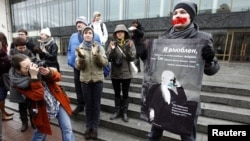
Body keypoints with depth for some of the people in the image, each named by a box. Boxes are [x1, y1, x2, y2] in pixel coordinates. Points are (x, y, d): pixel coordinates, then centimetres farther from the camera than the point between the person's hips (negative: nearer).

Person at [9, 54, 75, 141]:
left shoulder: (37, 67, -7)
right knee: (41, 133, 22)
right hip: (43, 110, -2)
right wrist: (34, 77, -34)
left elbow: (58, 77, -5)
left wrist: (48, 72, -26)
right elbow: (38, 95, -29)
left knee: (67, 129, 6)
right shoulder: (19, 84, -16)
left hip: (58, 103, 2)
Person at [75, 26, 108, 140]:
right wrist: (81, 57, -22)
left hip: (98, 79, -1)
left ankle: (95, 127, 24)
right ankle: (88, 127, 28)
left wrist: (96, 55, -23)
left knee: (96, 104, 8)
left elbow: (105, 63, -8)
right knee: (88, 104, 11)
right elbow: (78, 67, -4)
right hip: (85, 80, 1)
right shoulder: (79, 49, 3)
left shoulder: (99, 47, 0)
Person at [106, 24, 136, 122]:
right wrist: (112, 50, -20)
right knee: (117, 93, 14)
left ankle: (124, 112, 26)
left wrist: (128, 48, -24)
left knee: (125, 93, 11)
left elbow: (132, 58, -9)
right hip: (115, 73, 2)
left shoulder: (130, 43, -2)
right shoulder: (112, 43, 1)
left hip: (126, 73, -1)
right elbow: (109, 58, -3)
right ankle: (117, 111, 30)